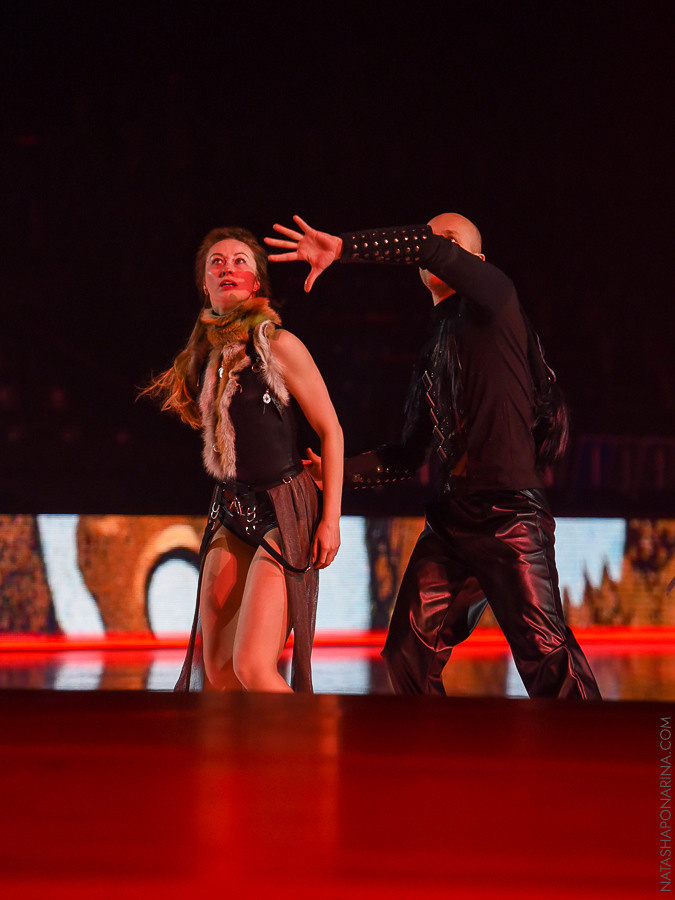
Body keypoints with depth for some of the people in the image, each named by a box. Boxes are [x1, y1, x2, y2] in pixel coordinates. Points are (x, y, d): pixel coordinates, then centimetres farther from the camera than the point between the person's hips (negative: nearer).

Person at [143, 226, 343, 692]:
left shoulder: (278, 345, -8)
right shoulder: (205, 355, 10)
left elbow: (331, 430, -6)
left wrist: (331, 518, -11)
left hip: (285, 513, -7)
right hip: (231, 514, 7)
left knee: (253, 668, -17)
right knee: (217, 671, 1)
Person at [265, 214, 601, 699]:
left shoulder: (495, 301, 4)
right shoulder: (432, 352, 25)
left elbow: (433, 249, -16)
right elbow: (409, 454, 27)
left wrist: (343, 247, -18)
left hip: (508, 513, -8)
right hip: (449, 521, 8)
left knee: (544, 651, -17)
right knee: (409, 654, 0)